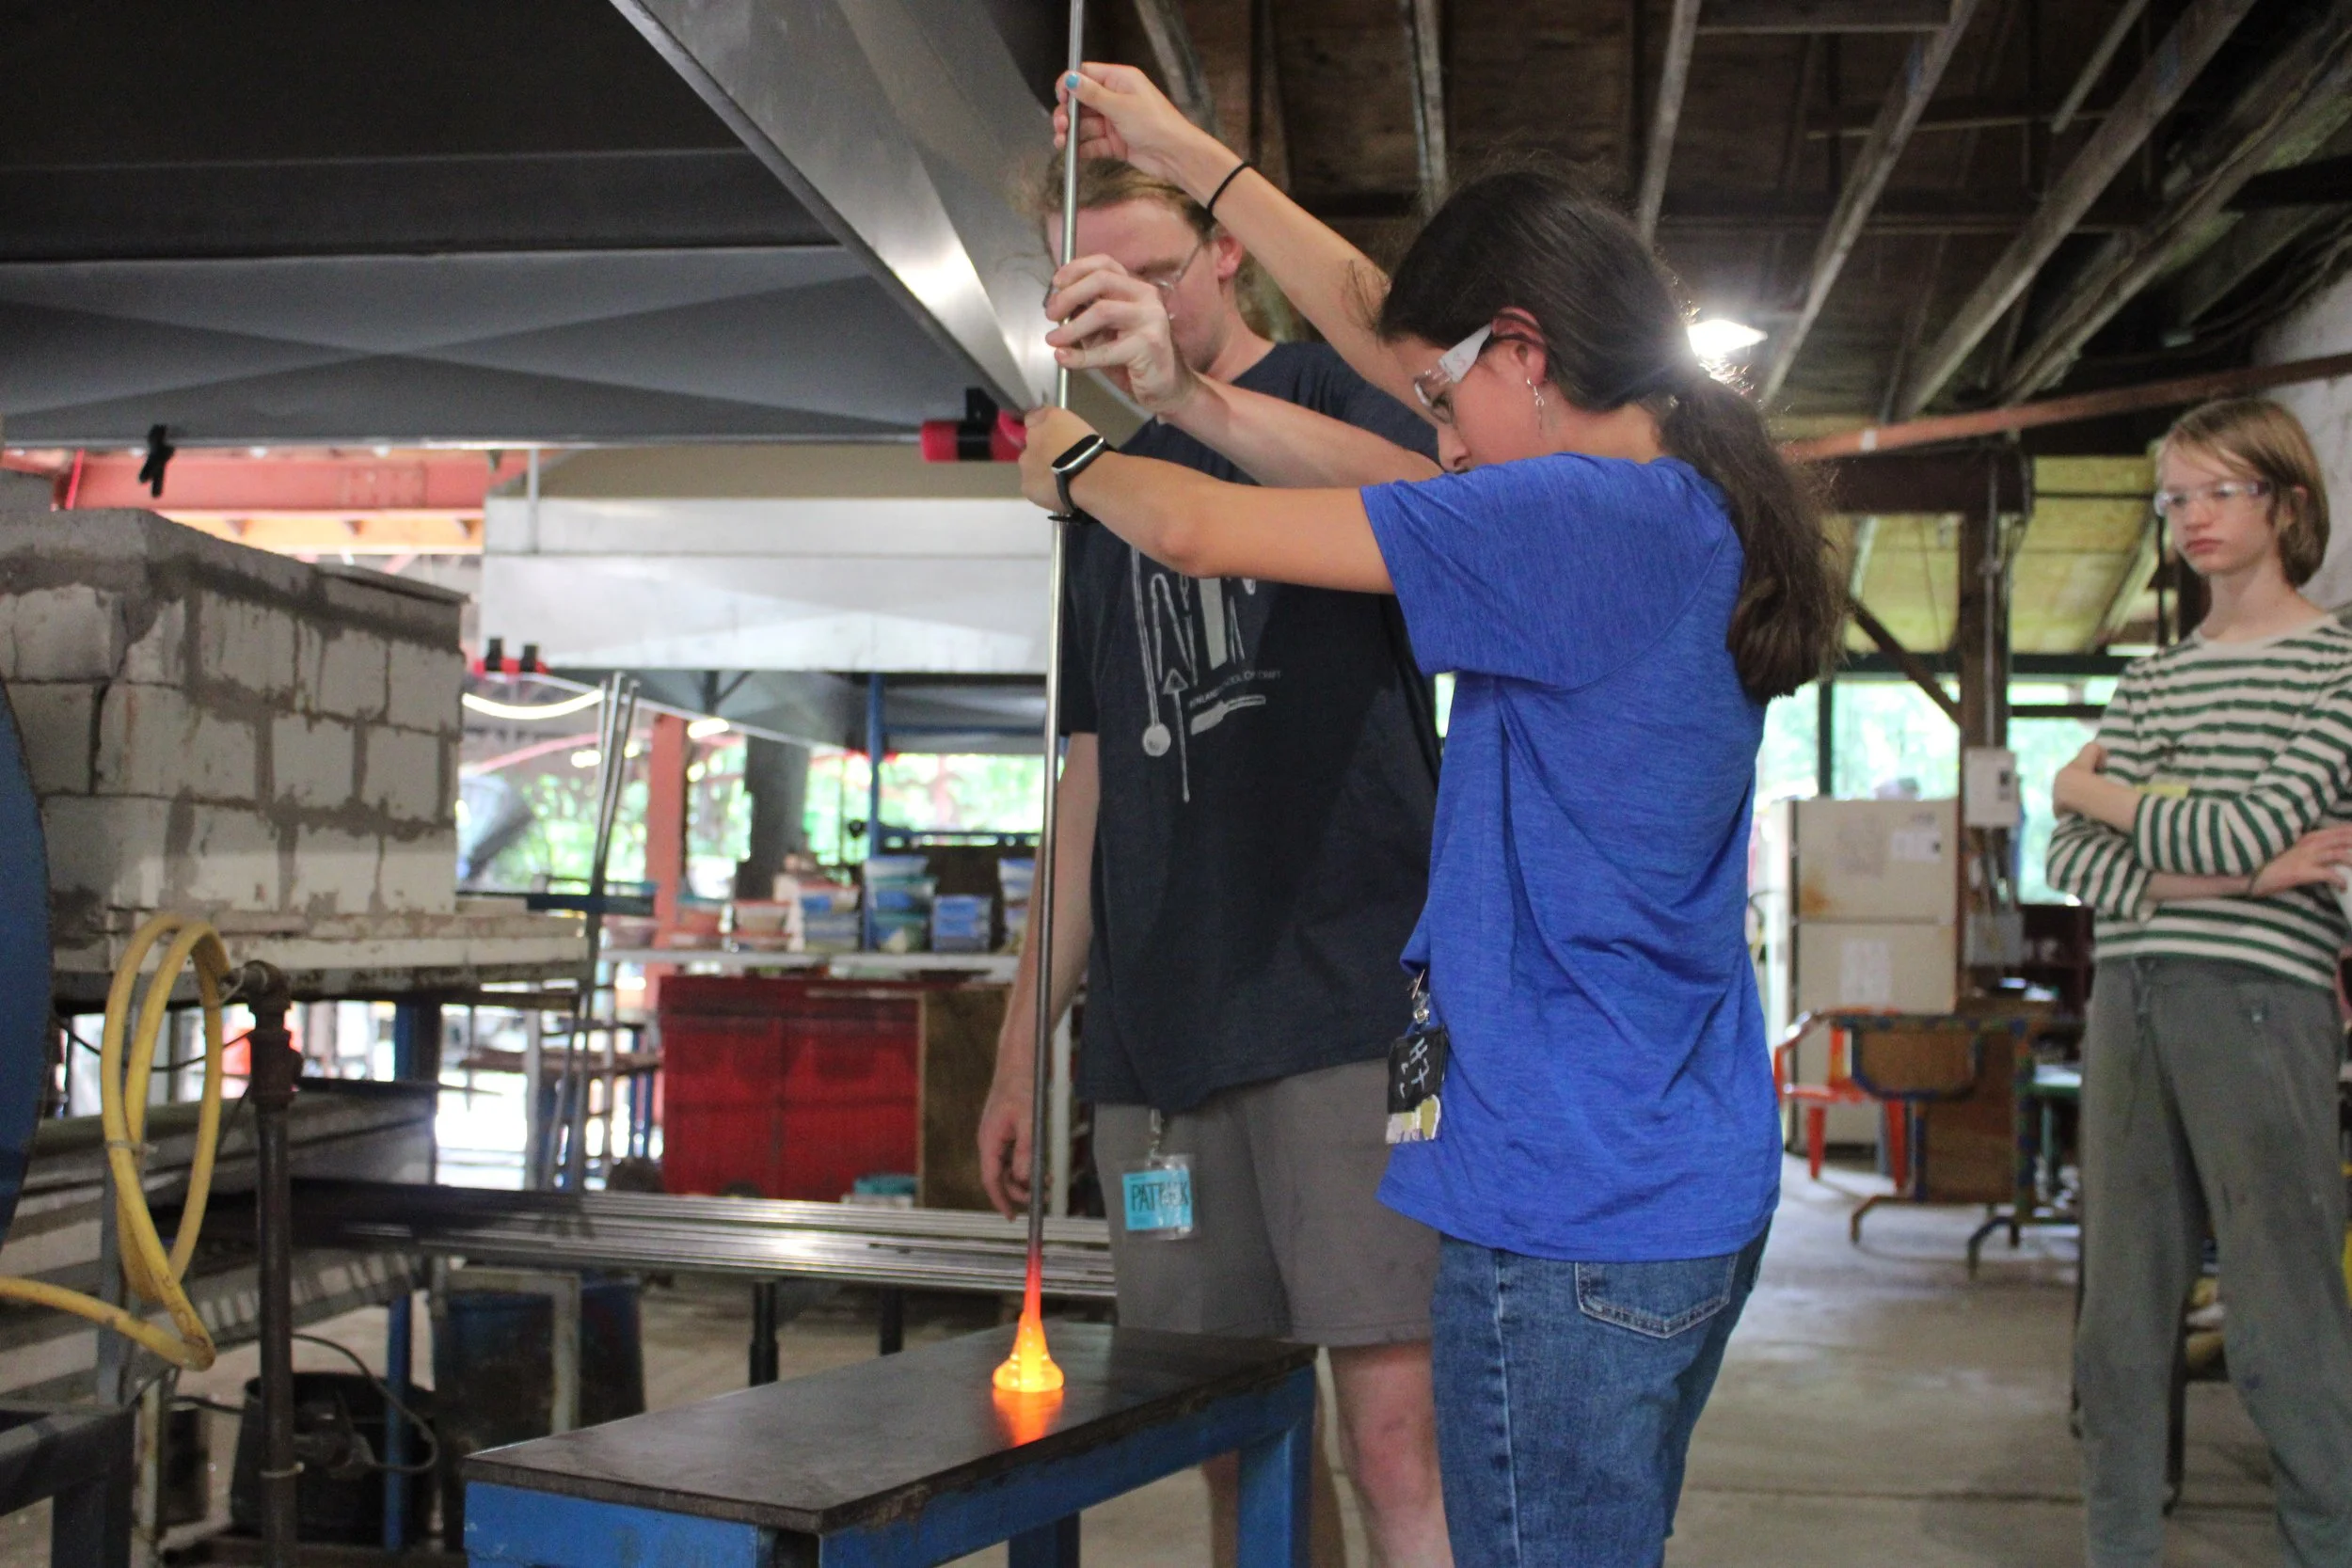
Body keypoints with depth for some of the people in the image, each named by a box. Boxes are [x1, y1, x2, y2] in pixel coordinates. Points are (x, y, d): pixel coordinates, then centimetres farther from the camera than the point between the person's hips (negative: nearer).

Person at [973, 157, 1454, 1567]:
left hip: (1350, 992, -5)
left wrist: (1190, 393, -32)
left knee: (1397, 1434, -12)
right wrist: (1025, 1043, 19)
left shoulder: (1333, 392, 6)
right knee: (1241, 1448, 6)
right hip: (1157, 1031, 6)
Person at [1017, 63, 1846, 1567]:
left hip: (1573, 1216, -10)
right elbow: (1376, 317, 18)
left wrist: (1073, 460, 7)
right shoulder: (1693, 510, 9)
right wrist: (1187, 152, 24)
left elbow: (1201, 529, -15)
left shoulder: (1581, 521, -19)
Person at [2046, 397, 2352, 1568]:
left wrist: (2098, 792, 3)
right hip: (2128, 999, 5)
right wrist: (2229, 875, -10)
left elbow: (2255, 827, -12)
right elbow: (2070, 861, 5)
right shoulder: (2150, 681, 16)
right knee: (2120, 1319, 7)